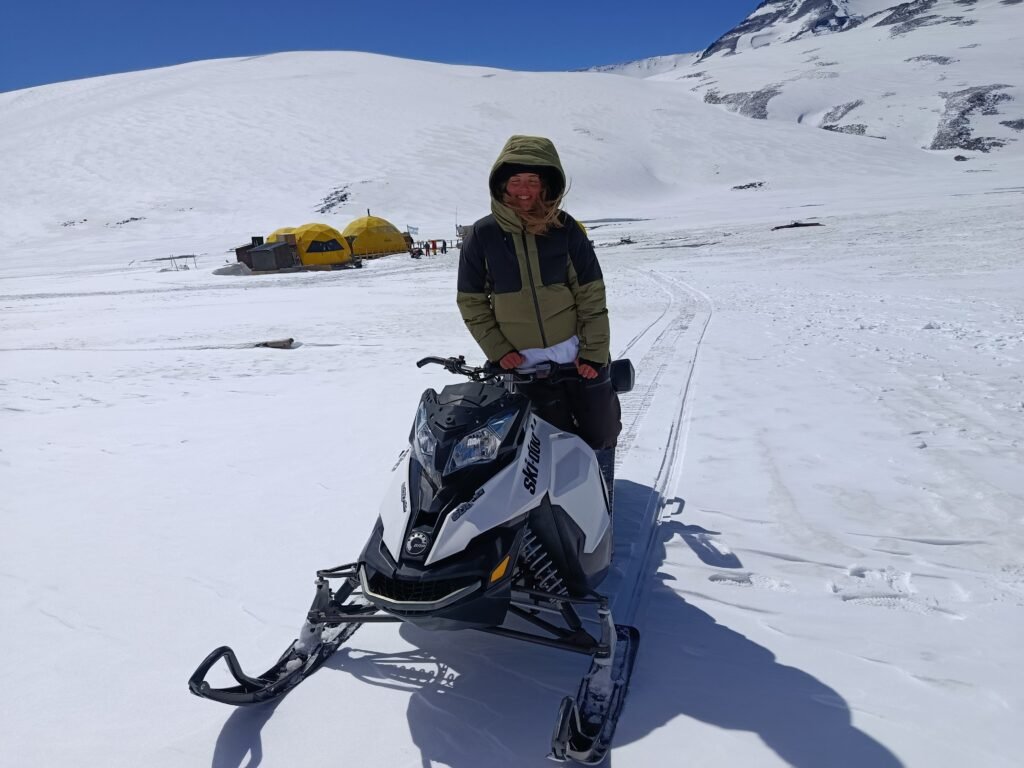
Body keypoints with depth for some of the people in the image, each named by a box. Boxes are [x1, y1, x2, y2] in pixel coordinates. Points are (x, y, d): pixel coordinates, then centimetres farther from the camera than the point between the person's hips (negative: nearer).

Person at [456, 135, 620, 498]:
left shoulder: (565, 228, -5)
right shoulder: (482, 235, -5)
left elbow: (591, 295, -3)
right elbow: (471, 302, 2)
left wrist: (593, 351, -9)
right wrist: (498, 351, -6)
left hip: (580, 355, 1)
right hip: (526, 365, -1)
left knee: (600, 434, 11)